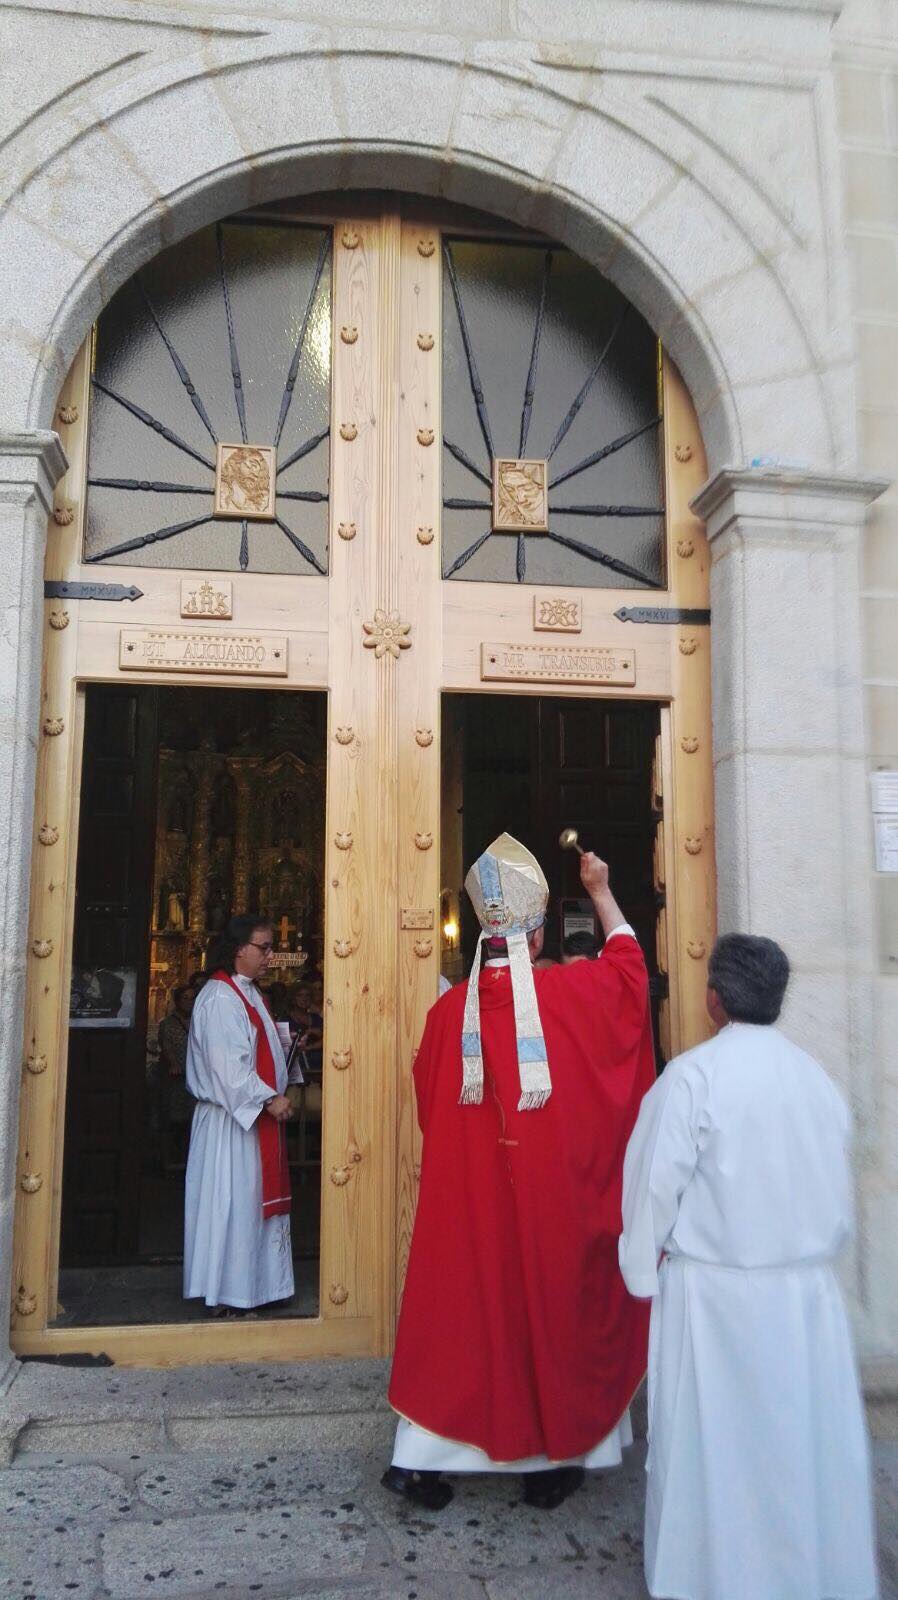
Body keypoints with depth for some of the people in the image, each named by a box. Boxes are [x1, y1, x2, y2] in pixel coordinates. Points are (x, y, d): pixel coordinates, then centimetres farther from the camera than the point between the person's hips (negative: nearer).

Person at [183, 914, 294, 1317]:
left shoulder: (248, 993, 14)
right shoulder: (220, 998, -18)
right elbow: (229, 1065, -23)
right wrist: (269, 1099, -20)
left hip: (254, 1114, 10)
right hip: (230, 1117, -10)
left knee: (254, 1201, 15)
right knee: (232, 1201, -1)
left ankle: (249, 1286, 25)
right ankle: (226, 1292, 11)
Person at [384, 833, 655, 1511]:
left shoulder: (448, 1010, -5)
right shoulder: (570, 992, -12)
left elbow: (429, 1107, 7)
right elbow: (627, 960, 9)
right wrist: (601, 891, 20)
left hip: (465, 1195, 2)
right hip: (552, 1195, -2)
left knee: (456, 1309, 13)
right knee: (552, 1309, 13)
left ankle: (419, 1458, 17)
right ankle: (553, 1460, 27)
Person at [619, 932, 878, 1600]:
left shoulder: (694, 1075, -15)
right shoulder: (819, 1078, 1)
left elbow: (655, 1183, -12)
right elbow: (841, 1194, 9)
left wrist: (644, 1271, 2)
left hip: (714, 1290, -4)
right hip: (808, 1291, 5)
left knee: (715, 1444, 9)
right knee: (807, 1439, 16)